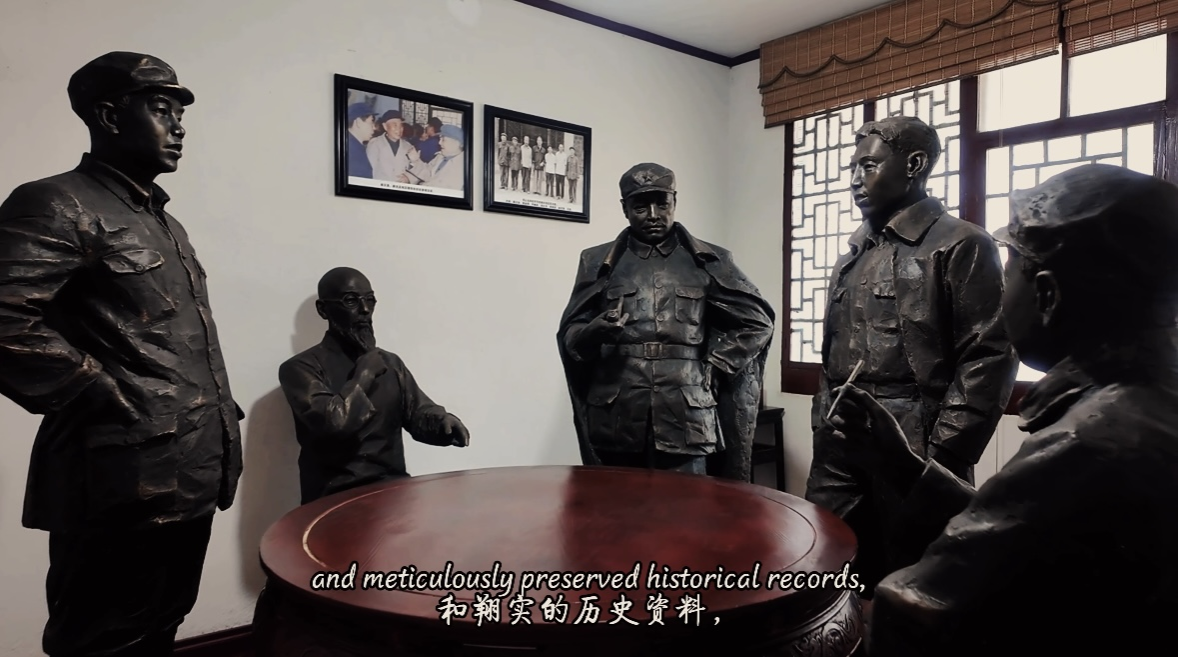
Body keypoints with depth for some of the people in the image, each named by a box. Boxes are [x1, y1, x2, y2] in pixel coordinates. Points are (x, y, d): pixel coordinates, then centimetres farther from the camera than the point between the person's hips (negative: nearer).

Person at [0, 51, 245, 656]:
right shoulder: (55, 206, -10)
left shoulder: (164, 223, 19)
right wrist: (114, 407, -17)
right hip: (126, 487, -8)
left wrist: (219, 427, 14)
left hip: (190, 480, 9)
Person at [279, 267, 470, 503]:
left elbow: (419, 414, 9)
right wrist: (364, 374, -6)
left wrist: (443, 422, -12)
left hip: (392, 486, 6)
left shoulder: (391, 363, 16)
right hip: (335, 495, -6)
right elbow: (331, 422, -18)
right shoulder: (301, 368, -3)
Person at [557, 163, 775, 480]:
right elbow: (568, 335, 8)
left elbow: (757, 321, 12)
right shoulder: (598, 262, 9)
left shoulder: (708, 261, 8)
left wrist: (713, 367, 1)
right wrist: (595, 331, -15)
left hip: (685, 423, 0)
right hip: (614, 424, 1)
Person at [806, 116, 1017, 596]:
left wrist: (941, 458, -15)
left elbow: (989, 358, -11)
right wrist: (822, 434, 12)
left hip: (914, 456, -6)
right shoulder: (853, 255, 17)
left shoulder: (960, 245, -4)